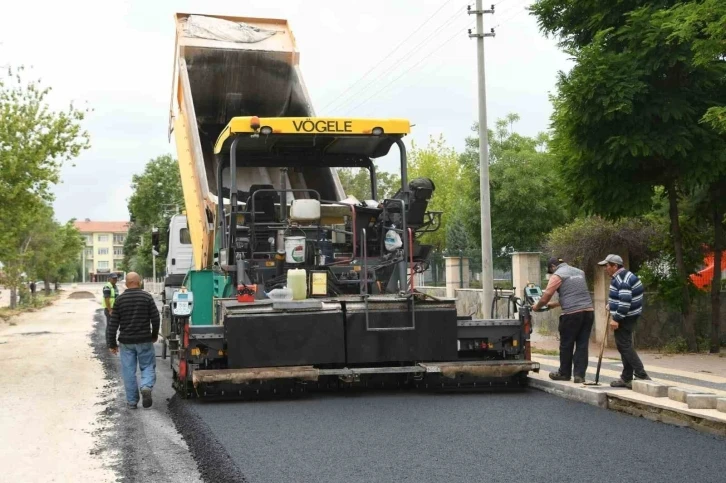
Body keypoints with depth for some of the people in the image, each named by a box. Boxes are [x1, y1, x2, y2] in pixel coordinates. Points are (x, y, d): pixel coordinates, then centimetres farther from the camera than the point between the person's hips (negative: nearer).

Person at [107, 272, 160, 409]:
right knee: (148, 366, 10)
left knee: (129, 371, 7)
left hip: (126, 342, 1)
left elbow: (113, 323, -1)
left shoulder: (120, 299, -1)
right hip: (144, 341, -1)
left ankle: (132, 401, 9)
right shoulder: (147, 297, -3)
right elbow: (155, 319, -2)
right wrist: (154, 335, 15)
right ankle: (146, 387, -17)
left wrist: (112, 343, 6)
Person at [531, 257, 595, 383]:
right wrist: (555, 304, 37)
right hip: (588, 311, 6)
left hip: (572, 313, -6)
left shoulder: (558, 275, 0)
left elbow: (545, 297, -2)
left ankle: (564, 373, 18)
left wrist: (536, 306, 17)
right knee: (582, 344, 7)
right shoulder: (579, 272, 21)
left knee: (566, 345, 8)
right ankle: (580, 375, 5)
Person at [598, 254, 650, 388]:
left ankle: (642, 376, -12)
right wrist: (611, 305, 20)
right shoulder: (622, 276, 15)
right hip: (627, 317, 11)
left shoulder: (622, 279, -19)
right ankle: (626, 378, 18)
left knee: (624, 346, -9)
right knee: (625, 346, 14)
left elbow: (625, 301, -27)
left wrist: (616, 319, -25)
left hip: (625, 317, -11)